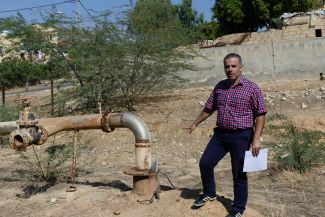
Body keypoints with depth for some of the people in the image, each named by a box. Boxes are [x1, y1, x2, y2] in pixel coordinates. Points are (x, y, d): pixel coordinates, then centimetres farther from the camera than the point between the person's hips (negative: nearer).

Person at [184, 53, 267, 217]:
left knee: (239, 174, 4)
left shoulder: (252, 88, -8)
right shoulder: (220, 86, 8)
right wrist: (195, 124, 22)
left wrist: (256, 138, -16)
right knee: (205, 164, 7)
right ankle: (209, 193, 33)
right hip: (220, 134, 5)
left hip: (241, 137, -5)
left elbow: (260, 115, -9)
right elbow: (209, 108, 18)